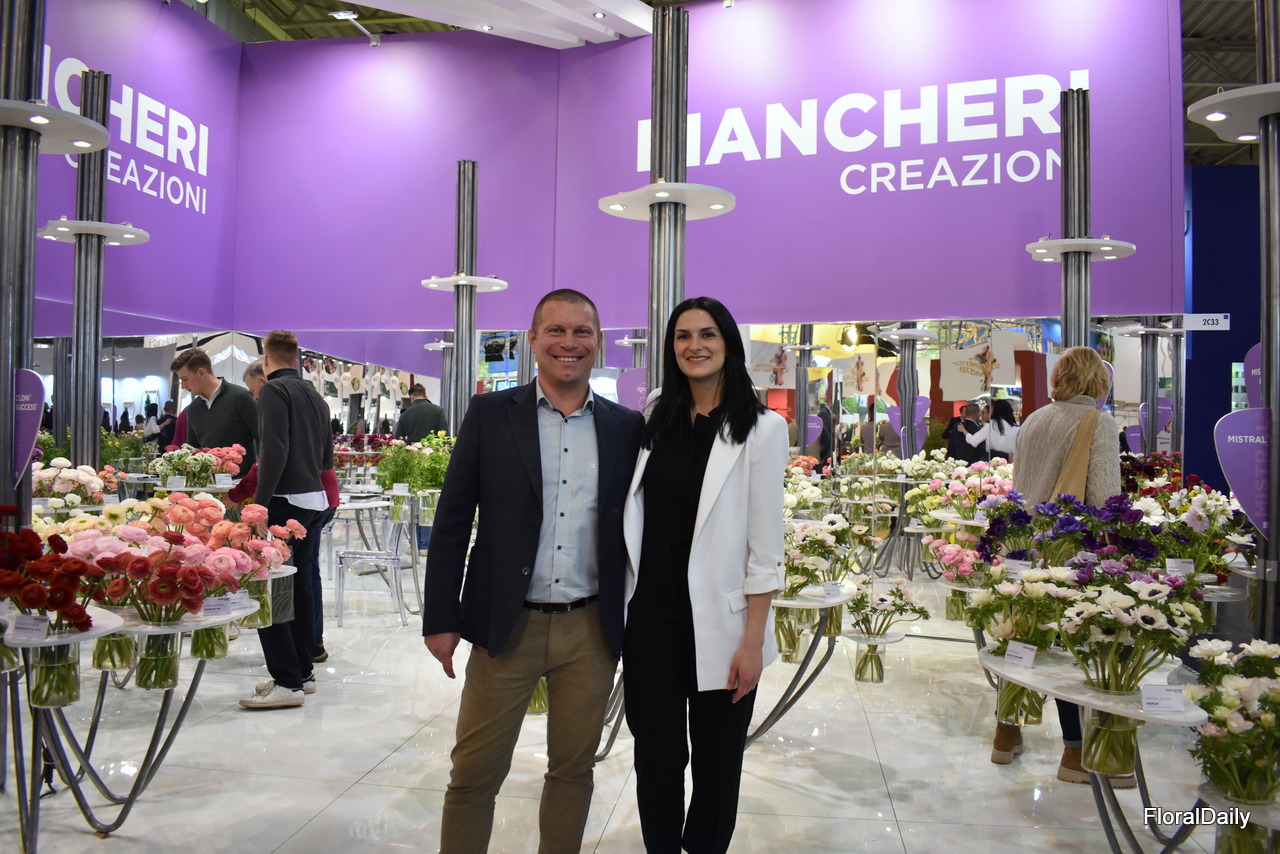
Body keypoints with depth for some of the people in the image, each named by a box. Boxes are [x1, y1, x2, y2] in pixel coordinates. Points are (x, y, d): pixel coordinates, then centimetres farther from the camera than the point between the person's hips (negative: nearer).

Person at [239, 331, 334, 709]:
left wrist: (259, 503, -19)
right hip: (314, 500, 9)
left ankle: (288, 681, -7)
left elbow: (274, 452, -19)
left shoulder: (274, 390, -7)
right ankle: (303, 673, 20)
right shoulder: (315, 396, 16)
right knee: (299, 587, 14)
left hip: (286, 500, -9)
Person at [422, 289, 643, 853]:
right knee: (474, 775, 7)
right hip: (507, 626, -2)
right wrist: (441, 618, -3)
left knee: (573, 768, 15)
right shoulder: (490, 415, -1)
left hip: (592, 631, 2)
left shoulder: (627, 427, 4)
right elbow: (452, 522, 0)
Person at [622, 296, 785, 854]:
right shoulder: (657, 423, 7)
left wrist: (753, 642, -11)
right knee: (656, 756, 12)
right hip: (650, 616, 4)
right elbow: (636, 523, 11)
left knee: (716, 762, 12)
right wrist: (619, 618, 8)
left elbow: (765, 547, -9)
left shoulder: (760, 429, -7)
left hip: (718, 624, -3)